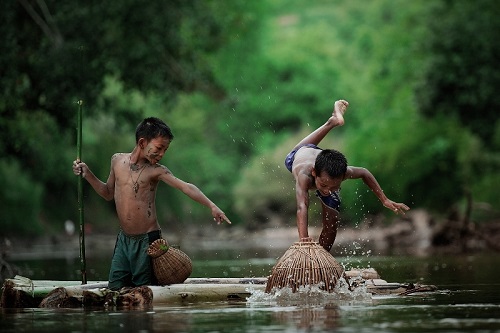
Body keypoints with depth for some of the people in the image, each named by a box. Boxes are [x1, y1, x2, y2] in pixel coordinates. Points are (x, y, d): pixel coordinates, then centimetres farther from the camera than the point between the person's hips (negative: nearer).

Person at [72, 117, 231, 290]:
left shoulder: (156, 170, -8)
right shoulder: (118, 160, 5)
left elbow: (186, 187, -21)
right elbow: (108, 193, 20)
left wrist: (211, 206, -34)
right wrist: (88, 174, 8)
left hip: (147, 241, -4)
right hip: (123, 239, 4)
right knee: (114, 289, 2)